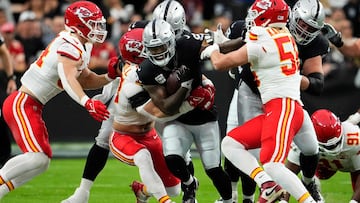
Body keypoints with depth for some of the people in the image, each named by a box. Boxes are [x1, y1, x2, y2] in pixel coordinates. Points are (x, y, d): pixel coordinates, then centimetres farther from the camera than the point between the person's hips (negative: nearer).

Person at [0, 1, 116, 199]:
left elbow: (85, 80, 25)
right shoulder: (70, 47, -18)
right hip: (22, 103, -10)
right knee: (36, 157, -23)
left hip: (31, 107, 10)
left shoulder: (81, 47, 14)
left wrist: (109, 77, 8)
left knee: (42, 161, 10)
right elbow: (68, 79, -35)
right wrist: (87, 103, -49)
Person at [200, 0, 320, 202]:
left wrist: (213, 50, 18)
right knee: (230, 144, 11)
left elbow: (220, 63, -2)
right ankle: (268, 185, 0)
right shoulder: (285, 35, 14)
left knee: (272, 165, -20)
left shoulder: (262, 43, -10)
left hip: (282, 108, -9)